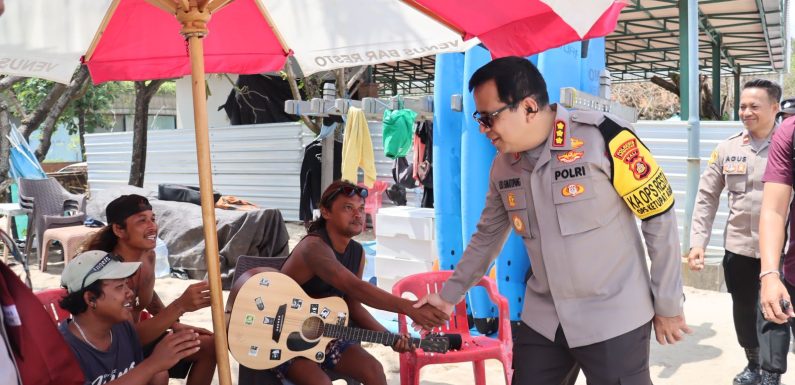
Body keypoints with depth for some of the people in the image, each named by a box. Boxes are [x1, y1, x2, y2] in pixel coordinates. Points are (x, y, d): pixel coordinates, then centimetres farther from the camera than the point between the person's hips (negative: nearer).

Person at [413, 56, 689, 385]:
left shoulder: (602, 137, -17)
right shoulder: (503, 164, 1)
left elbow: (660, 219, -10)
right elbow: (488, 235, 16)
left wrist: (667, 306, -5)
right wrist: (450, 294, 17)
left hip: (613, 319, -5)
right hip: (542, 319, 5)